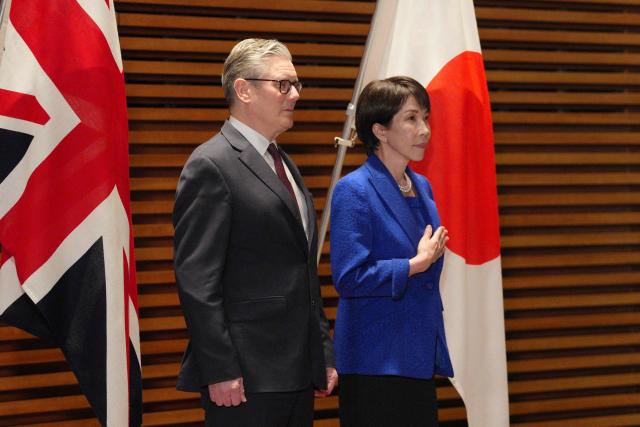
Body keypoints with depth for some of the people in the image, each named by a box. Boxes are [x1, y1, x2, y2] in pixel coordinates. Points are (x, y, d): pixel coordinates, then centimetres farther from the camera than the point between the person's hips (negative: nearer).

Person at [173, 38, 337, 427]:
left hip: (298, 373, 8)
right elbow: (197, 280, -15)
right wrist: (220, 372, -19)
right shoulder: (212, 165, -9)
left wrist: (324, 354, 17)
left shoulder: (284, 164, 18)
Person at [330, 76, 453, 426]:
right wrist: (414, 265, -16)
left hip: (419, 358, 8)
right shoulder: (354, 191, -12)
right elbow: (348, 277, -19)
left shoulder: (422, 187, 13)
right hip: (376, 362, -8)